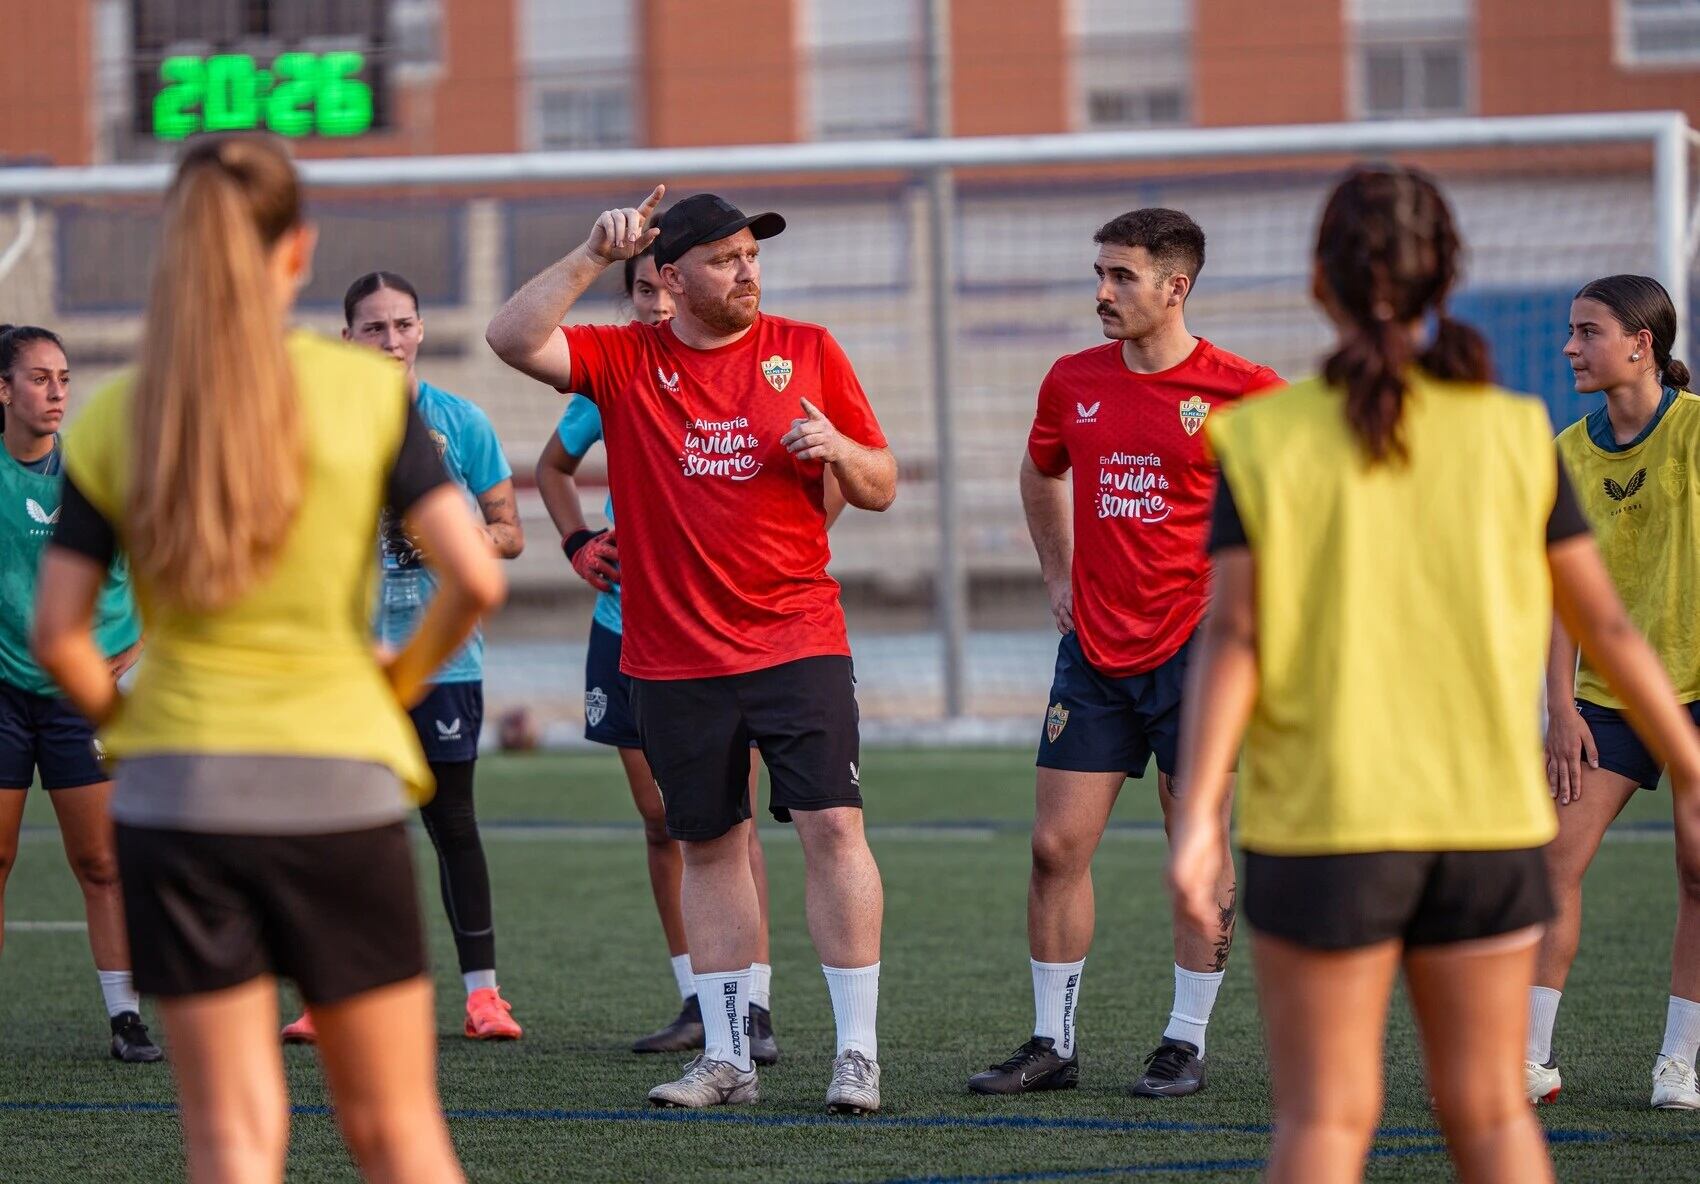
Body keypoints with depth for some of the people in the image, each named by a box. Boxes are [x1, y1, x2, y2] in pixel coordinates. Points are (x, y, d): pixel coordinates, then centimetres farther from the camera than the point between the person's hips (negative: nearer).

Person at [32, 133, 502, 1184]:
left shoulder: (115, 420, 1)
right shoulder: (368, 391, -3)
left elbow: (58, 634, -3)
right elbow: (477, 578, -9)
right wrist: (400, 681, 8)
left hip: (176, 793, 1)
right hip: (340, 786, -1)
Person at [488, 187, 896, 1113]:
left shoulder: (808, 351, 5)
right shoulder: (625, 360, 3)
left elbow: (881, 488, 9)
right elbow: (513, 340, -12)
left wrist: (838, 449, -13)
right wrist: (593, 256, -19)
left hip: (797, 642, -1)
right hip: (672, 655, 1)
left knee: (832, 827, -10)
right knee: (710, 849, 8)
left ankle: (858, 1053, -5)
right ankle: (726, 1056, 16)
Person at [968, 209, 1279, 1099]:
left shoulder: (1242, 390, -8)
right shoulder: (1072, 382, 6)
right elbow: (1039, 476, 26)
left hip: (1193, 645, -4)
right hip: (1092, 649, 4)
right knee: (1056, 846, 1)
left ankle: (1186, 1044, 10)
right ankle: (1052, 1043, 9)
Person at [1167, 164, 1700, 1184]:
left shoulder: (1268, 441, -4)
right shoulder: (1513, 435, 0)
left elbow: (1233, 639, -10)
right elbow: (1604, 622, 4)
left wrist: (1197, 818, -12)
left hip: (1321, 828, -2)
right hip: (1488, 823, 2)